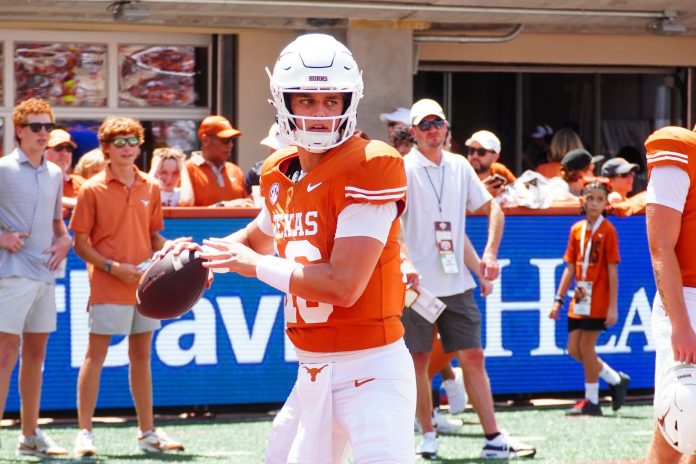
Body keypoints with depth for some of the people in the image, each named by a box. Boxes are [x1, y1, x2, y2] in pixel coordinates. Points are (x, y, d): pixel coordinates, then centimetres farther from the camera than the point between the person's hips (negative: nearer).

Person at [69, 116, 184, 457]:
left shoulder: (150, 188, 9)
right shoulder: (93, 190, -6)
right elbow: (80, 244, -6)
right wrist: (114, 268, -16)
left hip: (145, 286, 5)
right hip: (107, 288, -5)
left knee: (141, 356, 12)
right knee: (95, 355, -4)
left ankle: (147, 432, 18)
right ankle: (84, 432, -2)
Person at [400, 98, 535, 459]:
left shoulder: (459, 167, 10)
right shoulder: (404, 169, -5)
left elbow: (492, 209, 17)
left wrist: (490, 252, 2)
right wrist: (404, 262, -27)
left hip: (456, 282, 4)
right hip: (418, 282, -4)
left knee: (473, 356, 2)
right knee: (419, 359, 2)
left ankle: (494, 439, 3)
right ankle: (428, 435, 14)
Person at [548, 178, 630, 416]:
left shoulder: (607, 231, -8)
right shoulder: (577, 229, 9)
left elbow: (612, 271, -10)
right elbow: (570, 268, 12)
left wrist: (613, 307, -13)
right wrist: (558, 299, 9)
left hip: (598, 299, -7)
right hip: (579, 298, 7)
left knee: (586, 347, -5)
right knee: (574, 349, 6)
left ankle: (591, 401, 6)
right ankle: (616, 380, 21)